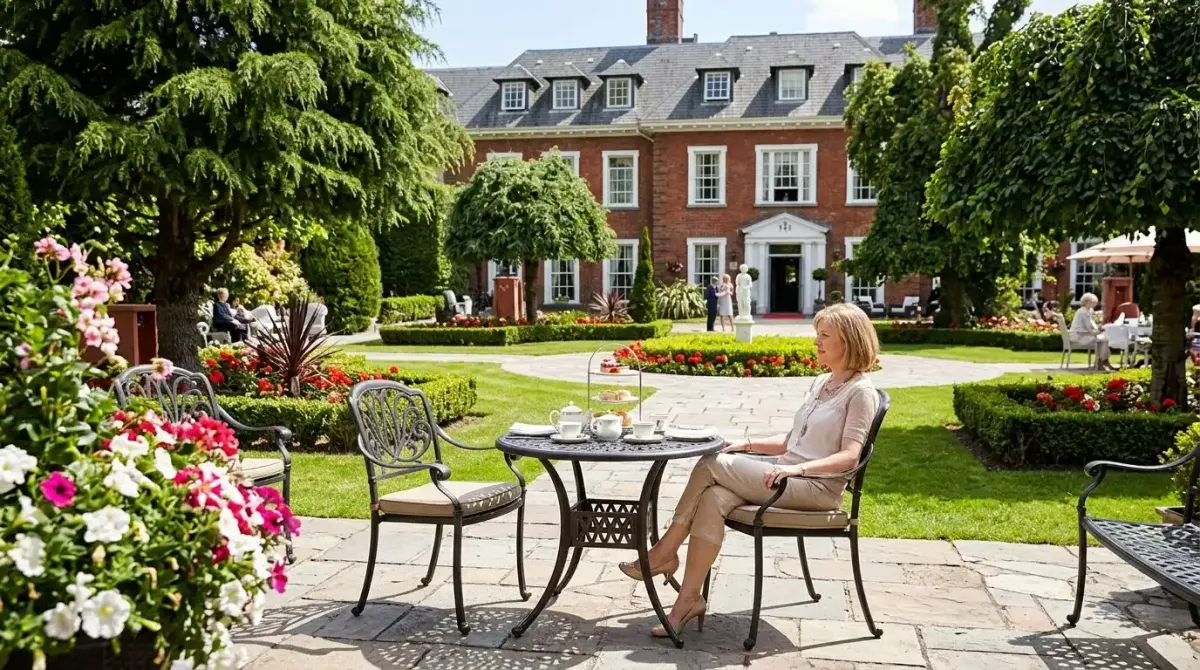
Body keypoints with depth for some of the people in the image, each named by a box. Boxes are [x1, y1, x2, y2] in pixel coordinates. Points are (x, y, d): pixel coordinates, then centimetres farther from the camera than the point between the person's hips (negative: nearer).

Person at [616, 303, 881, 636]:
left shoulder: (861, 392, -7)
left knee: (712, 465, -19)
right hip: (788, 476, 7)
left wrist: (797, 468, -30)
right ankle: (690, 598, -22)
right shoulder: (822, 383, 19)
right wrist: (749, 444, 7)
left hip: (818, 487, -7)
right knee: (713, 498, -22)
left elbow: (849, 458, -17)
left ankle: (666, 551, -6)